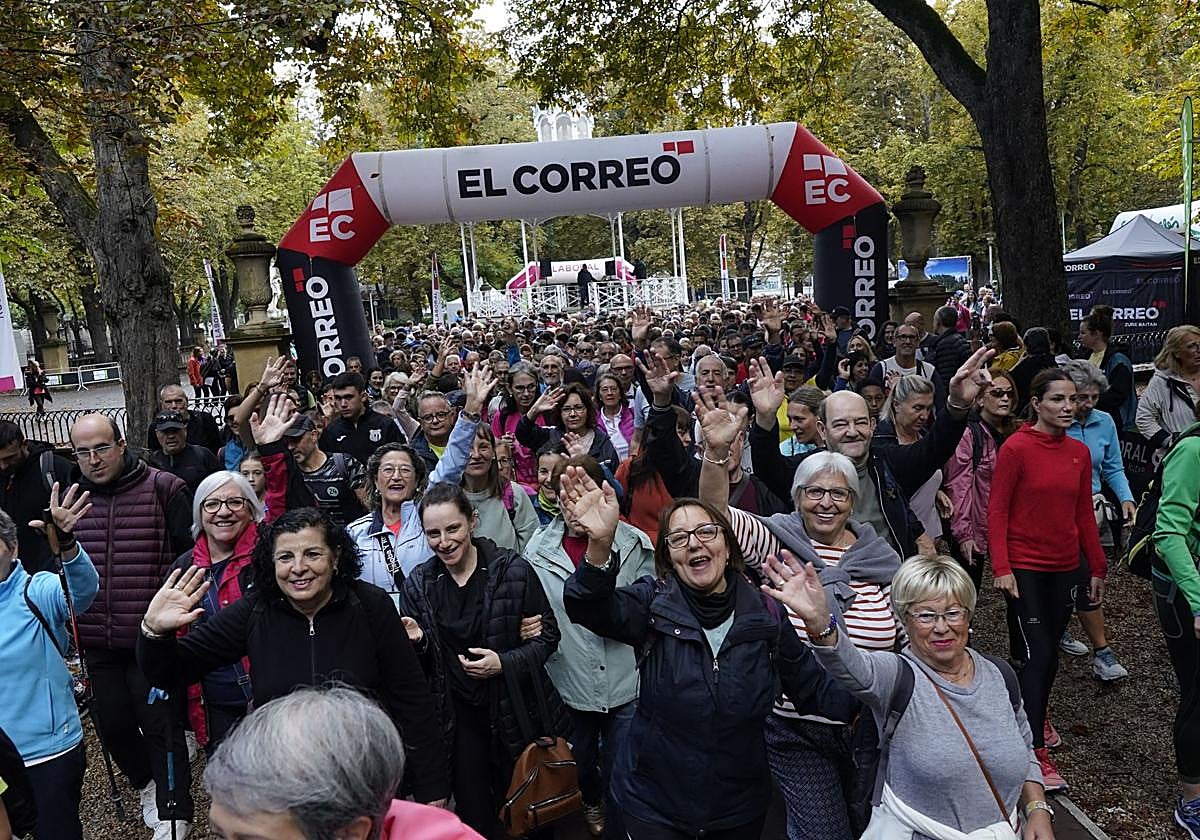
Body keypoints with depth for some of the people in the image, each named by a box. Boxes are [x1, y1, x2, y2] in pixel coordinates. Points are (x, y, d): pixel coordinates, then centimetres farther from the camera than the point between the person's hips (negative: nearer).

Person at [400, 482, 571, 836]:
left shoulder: (513, 569, -12)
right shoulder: (419, 582, -1)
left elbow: (548, 634, -5)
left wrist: (505, 663, -19)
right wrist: (415, 641, -16)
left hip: (515, 710, -2)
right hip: (458, 716, 2)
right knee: (473, 815, 15)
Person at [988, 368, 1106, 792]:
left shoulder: (1080, 452, 5)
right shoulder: (1016, 448, -12)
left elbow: (1084, 514, 11)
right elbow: (997, 511, -12)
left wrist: (1097, 568, 12)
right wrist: (1001, 568, -17)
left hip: (1065, 566, 5)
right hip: (1025, 566, -5)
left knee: (1049, 649, 15)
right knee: (1038, 653, -6)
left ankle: (1036, 713, 38)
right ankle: (1037, 751, 1)